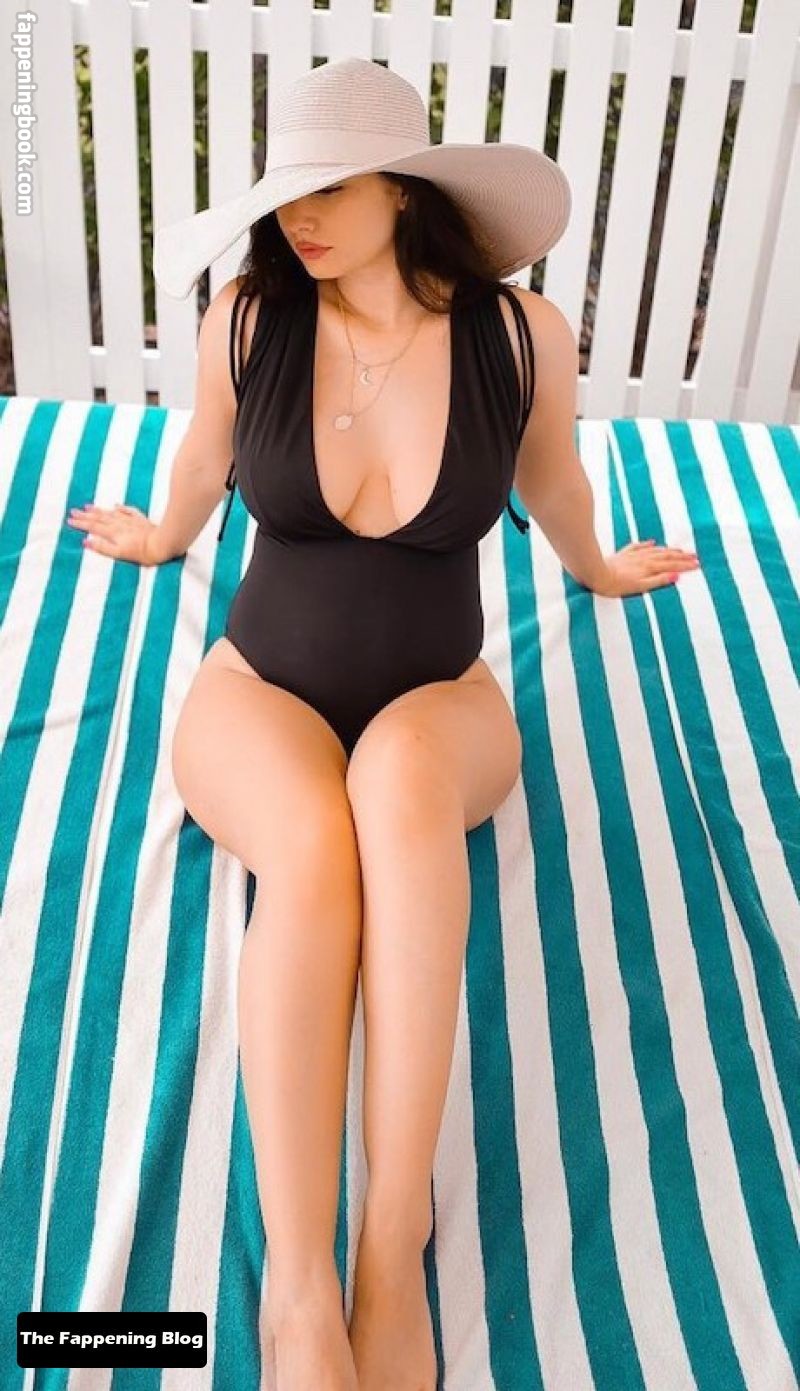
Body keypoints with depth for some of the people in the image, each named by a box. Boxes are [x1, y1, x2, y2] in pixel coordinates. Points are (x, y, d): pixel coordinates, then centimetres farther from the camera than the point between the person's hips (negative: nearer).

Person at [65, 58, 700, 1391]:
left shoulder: (525, 334, -8)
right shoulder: (247, 321, -7)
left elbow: (550, 478, 14)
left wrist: (601, 571, 32)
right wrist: (159, 539, 34)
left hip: (440, 702, 0)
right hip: (260, 692, 0)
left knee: (399, 776, -38)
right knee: (312, 845, -36)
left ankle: (394, 1246, -35)